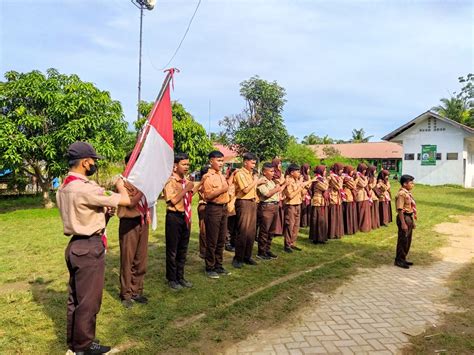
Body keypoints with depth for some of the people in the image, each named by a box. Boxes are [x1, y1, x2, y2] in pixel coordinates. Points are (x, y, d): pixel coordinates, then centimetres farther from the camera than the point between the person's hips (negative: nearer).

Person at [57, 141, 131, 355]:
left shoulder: (63, 188, 8)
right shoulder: (86, 189, -23)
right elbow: (125, 201, -19)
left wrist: (102, 211, 10)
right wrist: (120, 185, 1)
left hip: (75, 245, 10)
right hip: (89, 248, -10)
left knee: (75, 297, 20)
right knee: (88, 300, 5)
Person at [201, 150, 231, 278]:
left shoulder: (221, 175, 13)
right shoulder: (208, 177, -12)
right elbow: (208, 196, -19)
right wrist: (222, 190, -23)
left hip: (223, 208, 8)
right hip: (213, 209, -8)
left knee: (221, 239, 13)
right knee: (212, 241, 0)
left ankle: (218, 265, 25)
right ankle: (210, 268, 12)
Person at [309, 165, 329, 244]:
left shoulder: (321, 179, 15)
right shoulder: (317, 180, -16)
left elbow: (326, 187, 14)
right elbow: (325, 187, -22)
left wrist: (324, 179, 10)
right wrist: (324, 179, -12)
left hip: (322, 202, 10)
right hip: (318, 202, -10)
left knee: (322, 220, 14)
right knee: (319, 220, -5)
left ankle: (321, 237, 22)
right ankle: (317, 238, 1)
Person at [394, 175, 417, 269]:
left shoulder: (408, 193, 12)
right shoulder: (401, 194, -18)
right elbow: (400, 210, -21)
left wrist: (412, 221, 19)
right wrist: (403, 223, -23)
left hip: (409, 217, 10)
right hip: (404, 217, -10)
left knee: (408, 240, 15)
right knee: (403, 240, -2)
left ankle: (403, 259, 26)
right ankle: (399, 260, 8)